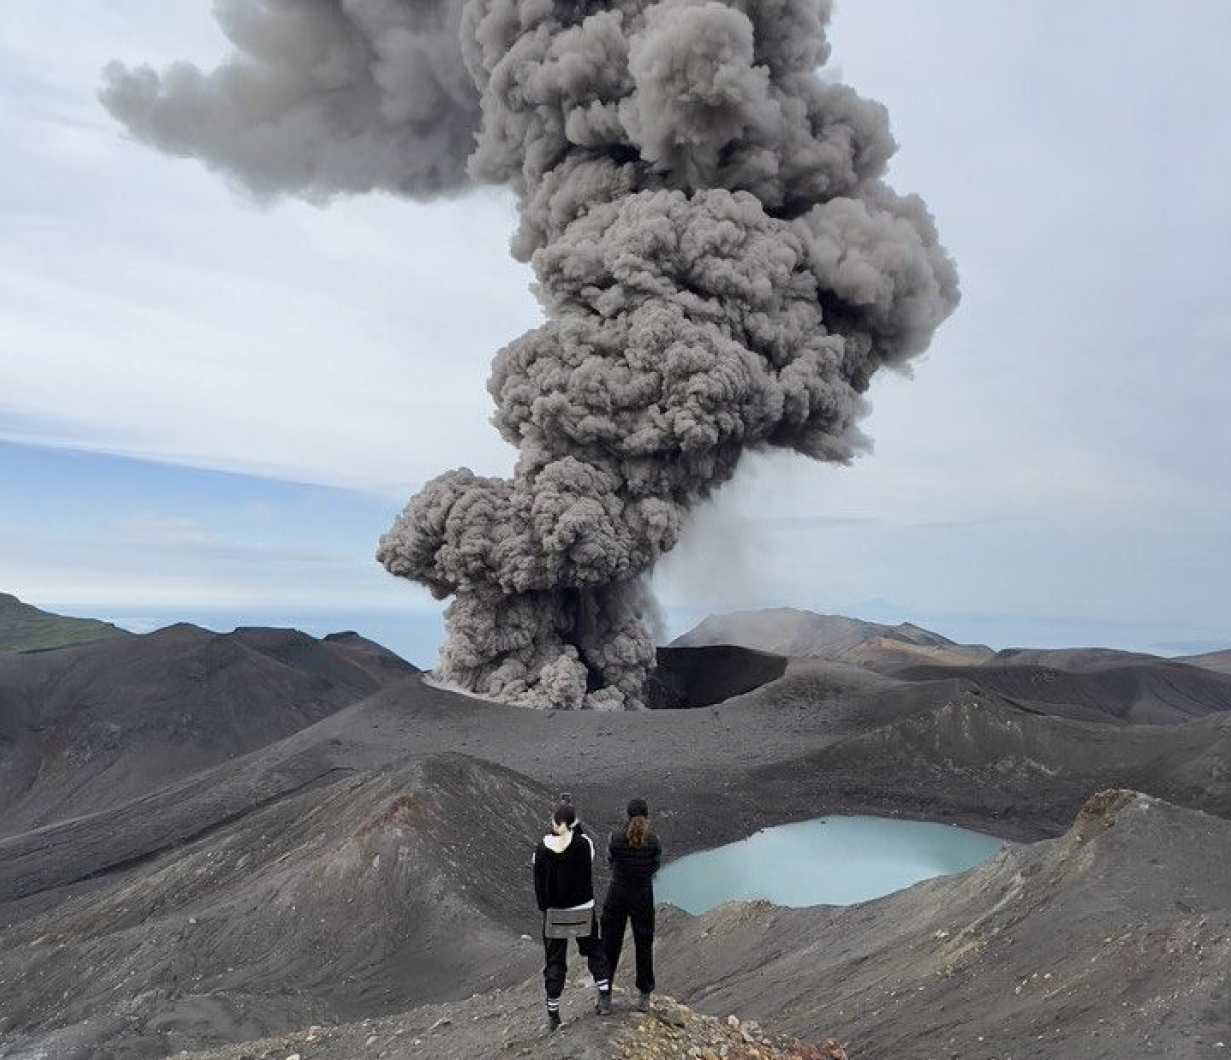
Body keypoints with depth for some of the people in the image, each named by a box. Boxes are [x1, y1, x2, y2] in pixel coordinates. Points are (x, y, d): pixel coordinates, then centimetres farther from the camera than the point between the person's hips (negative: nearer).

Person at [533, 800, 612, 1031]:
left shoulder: (542, 848, -11)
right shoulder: (583, 843, -16)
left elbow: (539, 882, -3)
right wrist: (575, 827, 2)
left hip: (554, 913, 0)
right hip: (583, 910, 0)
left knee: (554, 961, 12)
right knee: (594, 951, 22)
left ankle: (553, 1014, 18)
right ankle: (604, 998, 22)